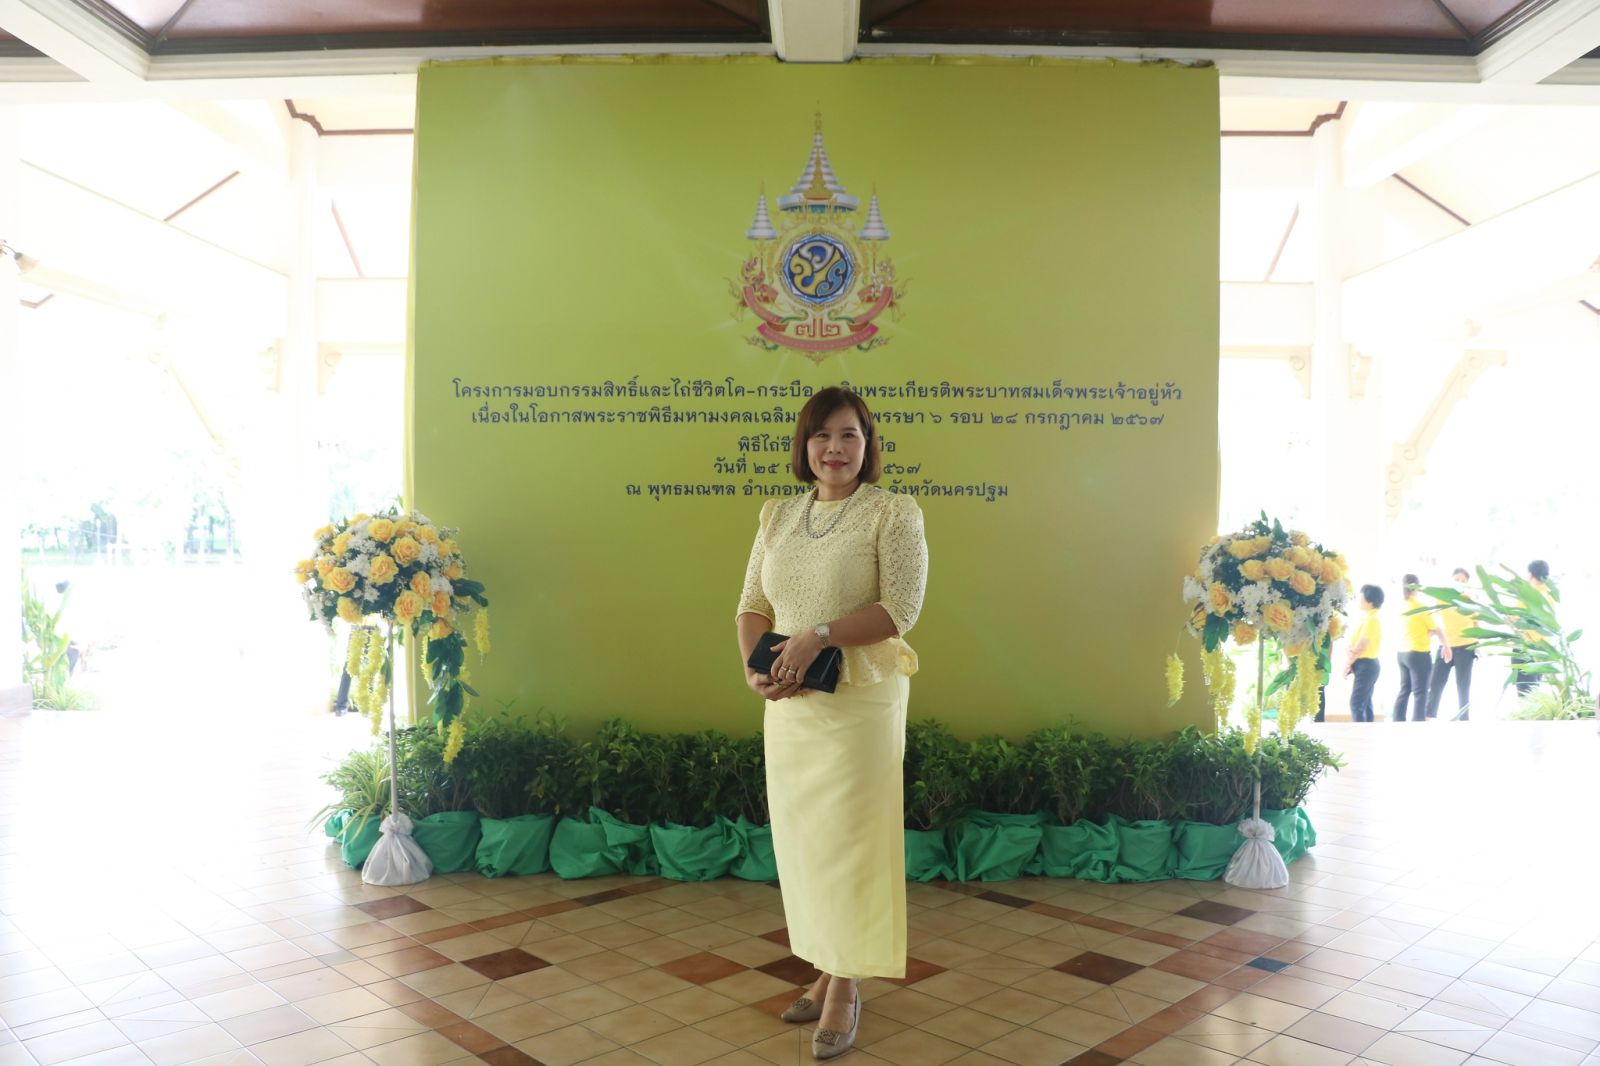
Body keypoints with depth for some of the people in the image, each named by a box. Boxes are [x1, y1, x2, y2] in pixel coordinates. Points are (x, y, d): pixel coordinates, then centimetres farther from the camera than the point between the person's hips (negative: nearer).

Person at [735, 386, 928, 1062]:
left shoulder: (893, 513, -6)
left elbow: (901, 608, -14)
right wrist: (753, 665, -8)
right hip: (789, 702, 5)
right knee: (800, 836, 11)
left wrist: (818, 636, -21)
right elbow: (753, 605, 10)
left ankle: (846, 987, 16)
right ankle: (826, 970, 27)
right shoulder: (778, 515, 10)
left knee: (849, 840, 1)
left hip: (861, 698, -5)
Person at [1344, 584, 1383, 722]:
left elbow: (1361, 645, -19)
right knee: (1365, 702, 12)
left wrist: (1348, 663, -11)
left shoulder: (1371, 619, -16)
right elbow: (1359, 643, 12)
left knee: (1356, 702, -10)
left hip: (1366, 664, -10)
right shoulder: (1367, 618, 15)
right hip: (1366, 664, 10)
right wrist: (1351, 662, 0)